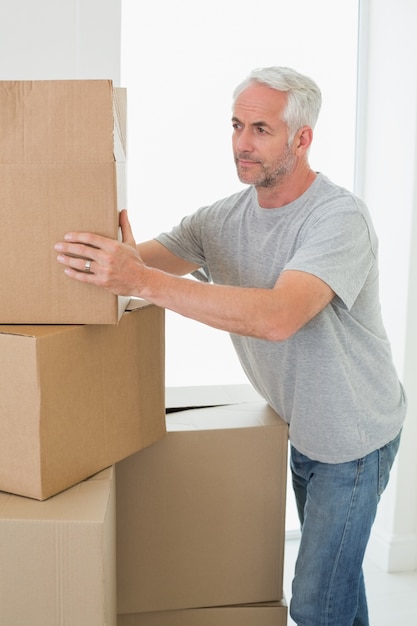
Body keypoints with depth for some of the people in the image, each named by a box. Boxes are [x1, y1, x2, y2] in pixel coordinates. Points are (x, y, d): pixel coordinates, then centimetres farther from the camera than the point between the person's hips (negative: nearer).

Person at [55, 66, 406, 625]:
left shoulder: (338, 217, -26)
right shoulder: (226, 217, -4)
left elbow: (276, 317, -42)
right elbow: (140, 260, -8)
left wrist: (142, 280, -46)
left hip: (354, 436, -6)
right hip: (301, 428, 6)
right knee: (334, 567, 24)